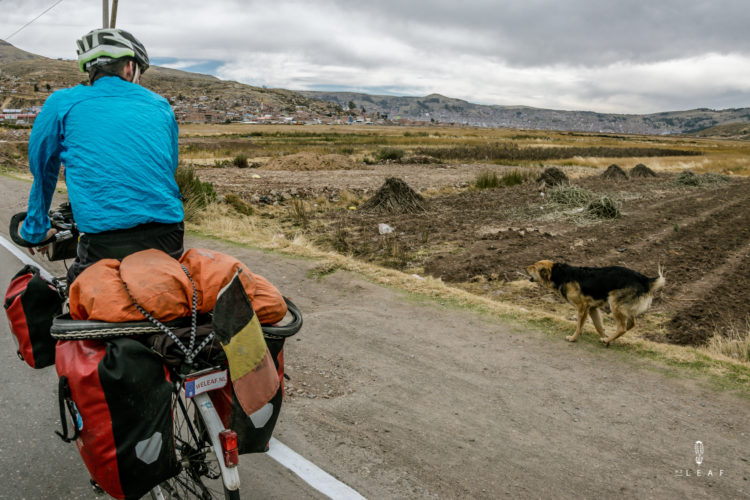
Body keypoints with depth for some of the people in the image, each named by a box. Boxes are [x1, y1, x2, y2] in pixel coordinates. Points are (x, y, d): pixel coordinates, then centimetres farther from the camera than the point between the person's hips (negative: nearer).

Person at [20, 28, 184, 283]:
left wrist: (36, 230, 35)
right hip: (168, 241, 3)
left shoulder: (62, 102, 9)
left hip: (105, 245, -2)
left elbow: (42, 170, 20)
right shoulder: (160, 105, 15)